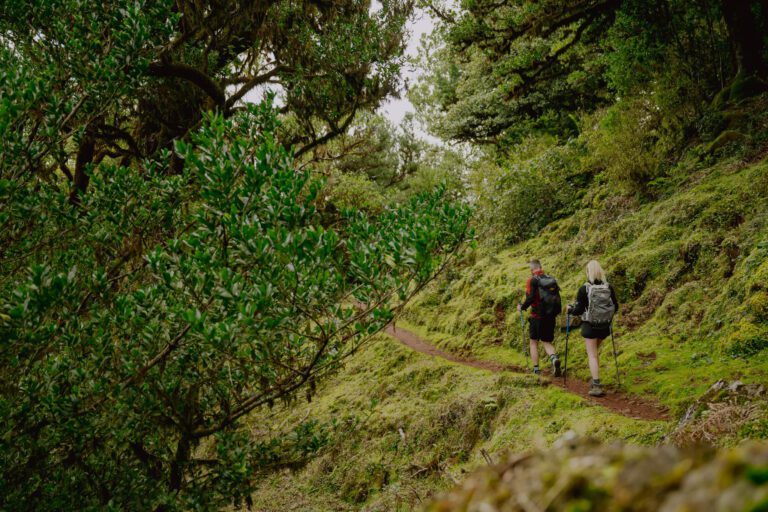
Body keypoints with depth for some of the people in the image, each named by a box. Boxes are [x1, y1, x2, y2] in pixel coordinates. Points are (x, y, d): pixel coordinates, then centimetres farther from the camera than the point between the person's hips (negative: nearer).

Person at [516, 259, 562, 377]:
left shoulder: (532, 281, -10)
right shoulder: (552, 280, 6)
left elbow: (530, 298, -19)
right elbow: (558, 298, 6)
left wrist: (522, 307, -2)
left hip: (537, 317, -4)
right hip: (551, 317, 4)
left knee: (533, 342, 13)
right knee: (547, 342, 15)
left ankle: (536, 370, 11)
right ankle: (554, 358, -15)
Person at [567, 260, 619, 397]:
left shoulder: (584, 289, -14)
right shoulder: (609, 287, -3)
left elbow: (579, 310, -12)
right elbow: (615, 307, 4)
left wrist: (570, 310, 9)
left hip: (590, 325, -4)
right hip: (605, 326, 4)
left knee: (592, 355, 1)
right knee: (595, 351, 24)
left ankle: (597, 386, -7)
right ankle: (595, 381, 27)